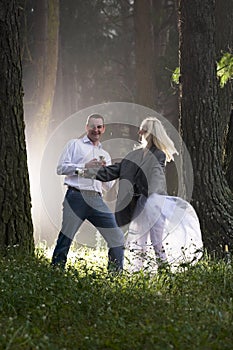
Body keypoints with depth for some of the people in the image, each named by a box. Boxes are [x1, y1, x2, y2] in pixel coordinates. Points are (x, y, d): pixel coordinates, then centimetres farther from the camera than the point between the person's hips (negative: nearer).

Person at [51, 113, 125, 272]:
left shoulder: (105, 155, 25)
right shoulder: (75, 145, 11)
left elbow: (109, 186, 21)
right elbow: (61, 168, 0)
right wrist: (85, 166, -6)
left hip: (96, 200, 5)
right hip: (76, 197, -5)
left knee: (117, 237, 0)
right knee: (65, 238, -7)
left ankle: (116, 272, 9)